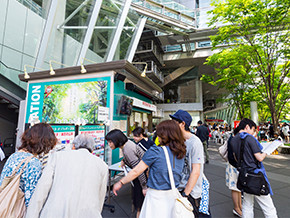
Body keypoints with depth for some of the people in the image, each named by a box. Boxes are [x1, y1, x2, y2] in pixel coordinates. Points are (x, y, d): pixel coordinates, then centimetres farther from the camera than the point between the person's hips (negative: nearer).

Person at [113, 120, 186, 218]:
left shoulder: (155, 151, -20)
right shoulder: (181, 152, -4)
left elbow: (136, 172, -15)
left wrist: (120, 183, -1)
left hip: (157, 195, -5)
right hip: (174, 194, 6)